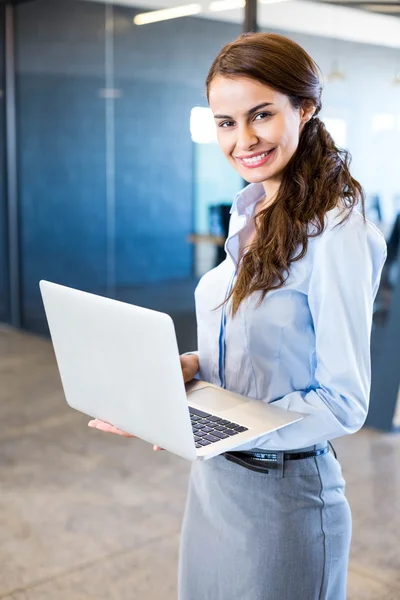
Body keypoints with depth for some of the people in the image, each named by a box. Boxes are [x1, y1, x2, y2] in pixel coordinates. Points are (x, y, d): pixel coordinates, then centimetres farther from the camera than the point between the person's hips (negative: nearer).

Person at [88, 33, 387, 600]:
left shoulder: (335, 230, -21)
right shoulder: (250, 211, 4)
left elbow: (344, 402, -20)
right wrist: (192, 365, -6)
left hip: (284, 494, -7)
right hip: (213, 477, 7)